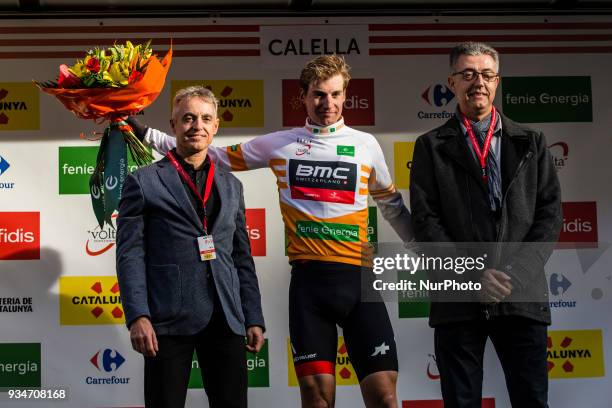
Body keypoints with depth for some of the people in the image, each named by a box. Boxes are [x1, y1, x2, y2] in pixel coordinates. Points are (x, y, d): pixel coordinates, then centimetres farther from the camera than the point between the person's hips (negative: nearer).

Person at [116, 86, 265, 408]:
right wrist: (137, 316, -13)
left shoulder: (231, 186, 18)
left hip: (225, 319, 4)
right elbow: (130, 255, -2)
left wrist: (254, 319, 11)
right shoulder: (144, 182, 4)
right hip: (169, 320, -4)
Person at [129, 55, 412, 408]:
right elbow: (215, 156, 14)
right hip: (308, 279, 0)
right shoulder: (278, 144, 8)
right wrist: (144, 133, 12)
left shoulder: (366, 144, 9)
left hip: (359, 279, 0)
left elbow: (392, 206, 22)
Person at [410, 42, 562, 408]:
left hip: (522, 296, 1)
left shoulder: (531, 143, 13)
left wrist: (518, 272, -9)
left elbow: (550, 212, 5)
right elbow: (425, 220, -1)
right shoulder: (432, 146, 8)